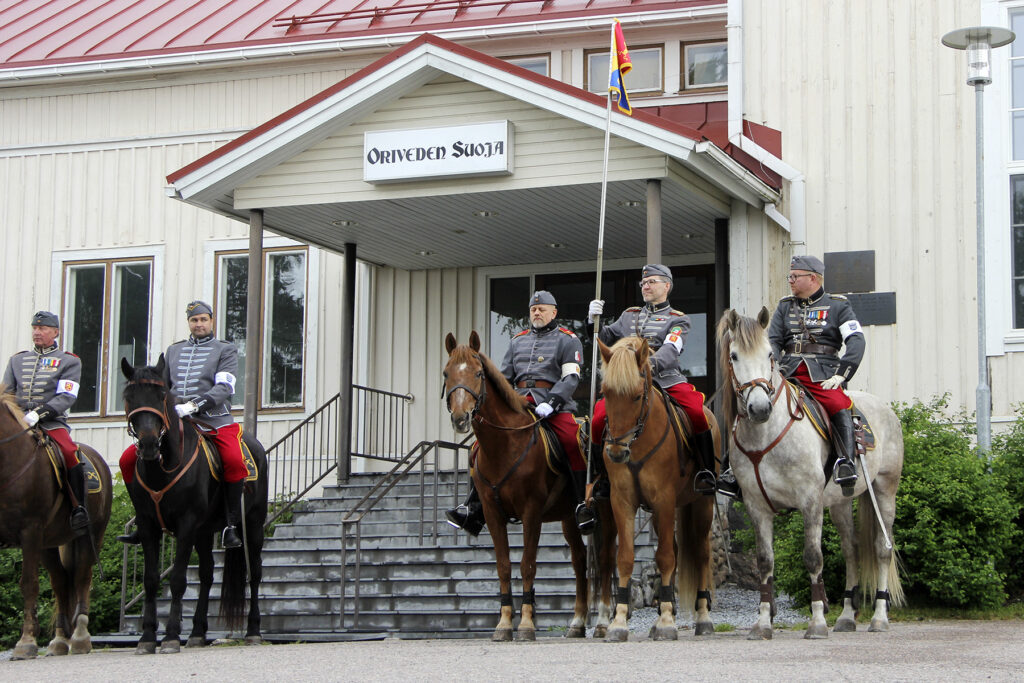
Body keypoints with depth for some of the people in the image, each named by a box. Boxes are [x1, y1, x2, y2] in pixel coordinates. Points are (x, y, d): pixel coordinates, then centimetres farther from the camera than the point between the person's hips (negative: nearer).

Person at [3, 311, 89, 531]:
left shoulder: (69, 361, 7)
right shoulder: (17, 360, 21)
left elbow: (66, 397, -5)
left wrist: (39, 413, -20)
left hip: (52, 422, -4)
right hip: (18, 422, 4)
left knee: (71, 455, -28)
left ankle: (79, 509, -16)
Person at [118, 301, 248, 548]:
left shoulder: (225, 350, 7)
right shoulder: (173, 350, 22)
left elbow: (224, 388, -8)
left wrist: (195, 405, -22)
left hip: (214, 420, -4)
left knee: (235, 461, -34)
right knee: (128, 460, -6)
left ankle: (232, 526, -23)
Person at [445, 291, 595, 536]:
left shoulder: (567, 340, 8)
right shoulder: (518, 341, 25)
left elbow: (571, 377, -5)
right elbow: (504, 377, 26)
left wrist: (551, 403, -21)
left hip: (554, 404, -5)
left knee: (573, 440, -32)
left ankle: (584, 503, -25)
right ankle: (473, 507, -7)